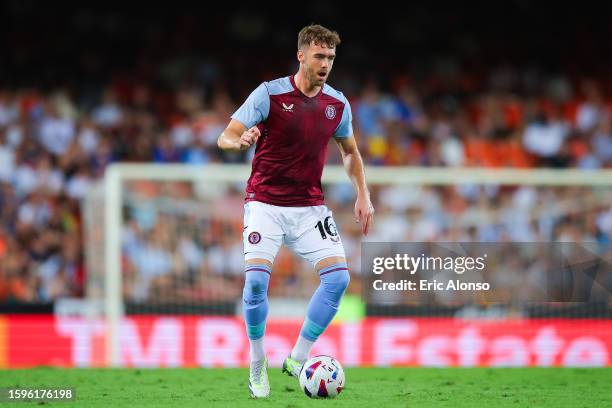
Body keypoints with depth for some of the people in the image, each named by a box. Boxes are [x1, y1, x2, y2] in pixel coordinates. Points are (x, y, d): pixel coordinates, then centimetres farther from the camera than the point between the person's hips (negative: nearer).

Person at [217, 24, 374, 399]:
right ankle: (258, 366, 1)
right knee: (256, 279, -21)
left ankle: (298, 360, -1)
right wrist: (241, 141, -36)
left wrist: (363, 195, 7)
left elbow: (350, 151, 19)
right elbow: (225, 138, -12)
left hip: (310, 206, 4)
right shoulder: (269, 94, -10)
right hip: (265, 203, -4)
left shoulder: (337, 104, 2)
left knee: (338, 276, -15)